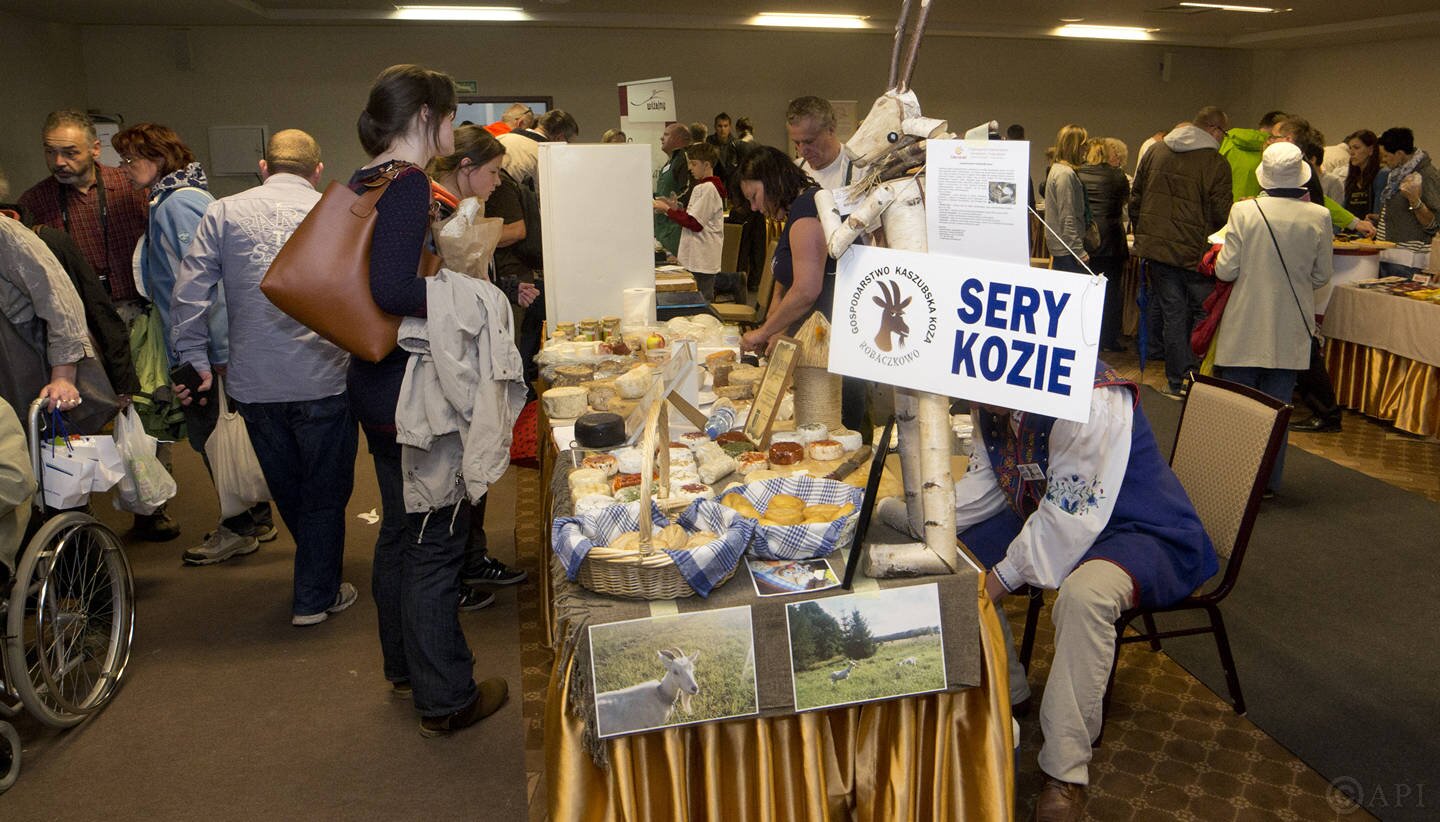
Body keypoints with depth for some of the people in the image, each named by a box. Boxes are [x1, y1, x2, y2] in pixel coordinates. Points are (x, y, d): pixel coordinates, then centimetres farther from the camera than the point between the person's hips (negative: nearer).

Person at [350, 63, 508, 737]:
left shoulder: (364, 183, 11)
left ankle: (404, 667, 39)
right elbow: (389, 288, -33)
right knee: (436, 544, 2)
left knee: (399, 530, 21)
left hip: (377, 385, 10)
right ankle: (444, 700, 16)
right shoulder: (407, 184, -19)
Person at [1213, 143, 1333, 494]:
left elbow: (1226, 270, -8)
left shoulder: (1244, 211, -11)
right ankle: (1268, 481, 17)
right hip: (1291, 330, 2)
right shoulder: (1319, 217, -5)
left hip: (1246, 327, -1)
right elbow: (1322, 276, 3)